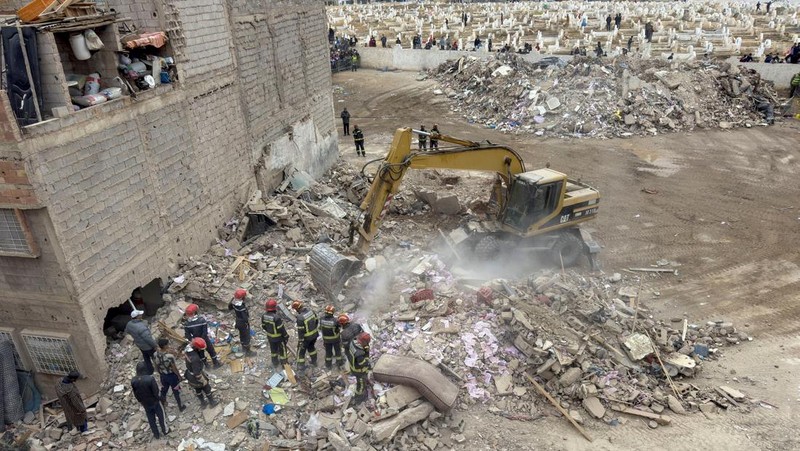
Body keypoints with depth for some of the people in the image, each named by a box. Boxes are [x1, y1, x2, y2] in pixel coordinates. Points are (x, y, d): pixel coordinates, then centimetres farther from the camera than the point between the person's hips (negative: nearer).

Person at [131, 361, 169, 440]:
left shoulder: (133, 381, -17)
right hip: (154, 401, -4)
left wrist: (140, 401, 15)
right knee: (160, 416, 21)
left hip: (145, 403, 4)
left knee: (151, 420, 22)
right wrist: (158, 398, -2)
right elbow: (156, 391, -22)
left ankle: (156, 435, 37)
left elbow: (135, 393, -2)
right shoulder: (150, 379, -32)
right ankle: (165, 430, 39)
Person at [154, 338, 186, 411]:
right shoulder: (169, 355, -35)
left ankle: (163, 405, 48)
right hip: (172, 375, -5)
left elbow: (156, 366, 0)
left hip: (163, 375, 5)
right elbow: (174, 368, -24)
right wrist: (179, 376, -7)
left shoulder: (156, 353, -15)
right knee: (176, 391, 16)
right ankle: (180, 407, 35)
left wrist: (161, 374, 17)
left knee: (164, 390, 27)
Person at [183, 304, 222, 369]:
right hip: (204, 340, -2)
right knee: (211, 351, 19)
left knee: (200, 353, 25)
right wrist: (202, 340, -11)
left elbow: (187, 335, -12)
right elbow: (205, 332, -22)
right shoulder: (202, 320, -26)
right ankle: (216, 363, 33)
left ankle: (205, 363, 42)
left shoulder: (186, 324, -19)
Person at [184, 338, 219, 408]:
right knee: (207, 389, 19)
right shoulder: (194, 358, -43)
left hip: (190, 374, 8)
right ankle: (212, 402, 41)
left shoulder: (188, 348, -18)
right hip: (196, 377, -8)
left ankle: (203, 403, 49)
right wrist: (203, 380, -19)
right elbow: (197, 372, -34)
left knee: (198, 389, 28)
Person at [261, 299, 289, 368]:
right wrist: (286, 336, -8)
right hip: (279, 337, -5)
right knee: (282, 347, 21)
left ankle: (275, 363, 43)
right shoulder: (276, 318, -37)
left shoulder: (264, 316, -18)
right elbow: (281, 329, -26)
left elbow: (263, 326, 0)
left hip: (270, 336, 5)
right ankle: (283, 360, 41)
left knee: (273, 349, 25)